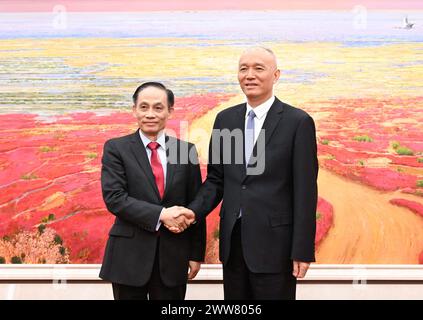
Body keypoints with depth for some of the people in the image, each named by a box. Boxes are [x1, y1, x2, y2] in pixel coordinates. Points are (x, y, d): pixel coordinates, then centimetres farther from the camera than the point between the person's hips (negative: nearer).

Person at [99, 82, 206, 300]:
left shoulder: (186, 150, 5)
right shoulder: (116, 148, -1)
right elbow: (113, 198, -12)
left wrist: (196, 254, 6)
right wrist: (160, 214, -20)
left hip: (173, 257, 2)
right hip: (129, 256, -1)